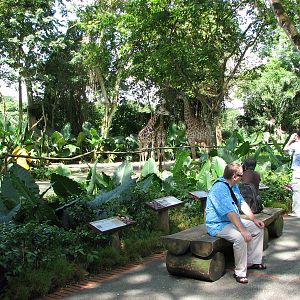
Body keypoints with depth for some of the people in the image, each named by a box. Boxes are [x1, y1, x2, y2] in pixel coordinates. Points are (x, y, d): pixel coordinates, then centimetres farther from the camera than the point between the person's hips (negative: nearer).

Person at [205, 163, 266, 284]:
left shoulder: (233, 185, 6)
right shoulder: (220, 189, -26)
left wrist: (254, 219, 5)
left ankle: (253, 261, 17)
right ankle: (239, 272, -18)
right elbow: (231, 213, -32)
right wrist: (243, 230, -34)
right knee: (240, 237, -33)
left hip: (233, 221, 10)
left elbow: (242, 203, 13)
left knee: (258, 228, 8)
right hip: (218, 225, -10)